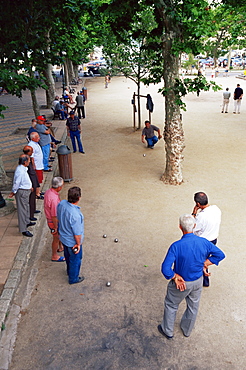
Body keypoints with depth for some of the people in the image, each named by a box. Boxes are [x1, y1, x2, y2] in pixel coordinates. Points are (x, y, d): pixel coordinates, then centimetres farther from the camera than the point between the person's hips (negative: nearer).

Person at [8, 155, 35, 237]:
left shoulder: (23, 168, 4)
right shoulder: (20, 171, -28)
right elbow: (16, 183, -22)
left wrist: (29, 187, 27)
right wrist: (13, 192, -12)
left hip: (26, 191, 11)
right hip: (22, 192, -11)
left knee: (26, 207, 26)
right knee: (22, 210, -3)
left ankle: (27, 222, 46)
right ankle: (23, 230, 4)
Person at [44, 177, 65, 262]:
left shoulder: (48, 191, -7)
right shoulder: (54, 198, -36)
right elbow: (54, 216, -29)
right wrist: (55, 227, -17)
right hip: (54, 221, -9)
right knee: (56, 238, 12)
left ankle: (60, 248, 52)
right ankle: (54, 256, 33)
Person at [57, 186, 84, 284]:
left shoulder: (62, 203, -17)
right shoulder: (75, 215, -40)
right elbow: (77, 233, -28)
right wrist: (78, 244, -10)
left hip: (63, 237, 7)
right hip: (73, 242, -7)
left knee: (68, 256, 32)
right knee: (75, 260, 20)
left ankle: (69, 271, 58)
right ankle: (73, 278, 43)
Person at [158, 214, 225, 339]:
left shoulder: (176, 246, -31)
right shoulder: (204, 242, -18)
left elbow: (165, 269, -33)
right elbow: (220, 255, -3)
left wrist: (175, 277, -16)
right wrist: (204, 264, -4)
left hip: (180, 282, -4)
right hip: (198, 282, 4)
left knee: (171, 305, 22)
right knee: (193, 306, 27)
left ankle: (167, 331, 41)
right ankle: (187, 330, 49)